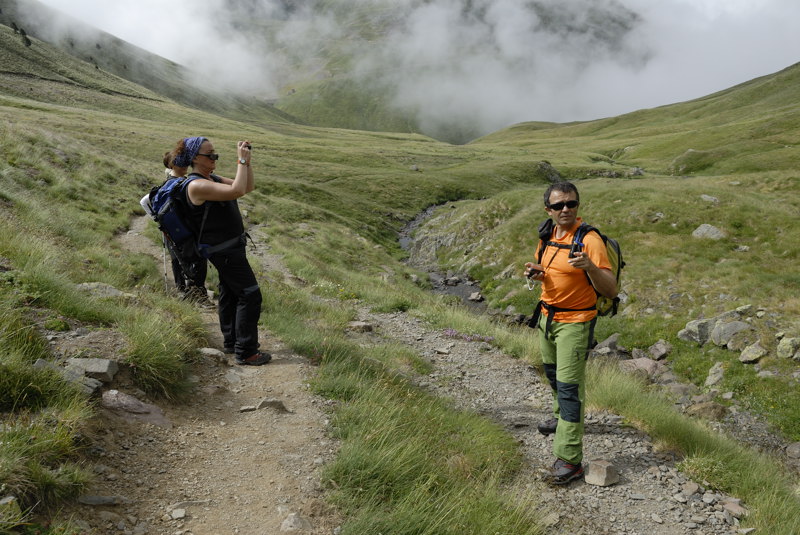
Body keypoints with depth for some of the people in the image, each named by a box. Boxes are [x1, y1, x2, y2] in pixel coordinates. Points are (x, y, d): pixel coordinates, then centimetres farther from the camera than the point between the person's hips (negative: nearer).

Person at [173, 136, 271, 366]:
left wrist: (247, 162, -1)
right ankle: (246, 352, -1)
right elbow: (236, 191, -32)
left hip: (230, 247, 10)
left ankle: (231, 342, 31)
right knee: (250, 295, -8)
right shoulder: (197, 185, -20)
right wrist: (241, 161, -23)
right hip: (223, 250, -10)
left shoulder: (213, 179, 11)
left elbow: (248, 187, 11)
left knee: (230, 294, 18)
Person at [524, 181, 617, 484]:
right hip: (547, 315, 8)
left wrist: (589, 266, -39)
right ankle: (563, 417, 51)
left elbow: (611, 290, -22)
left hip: (575, 322, -8)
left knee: (569, 386, -10)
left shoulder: (589, 240, -19)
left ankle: (569, 459, -6)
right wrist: (537, 273, -4)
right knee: (552, 373, 25)